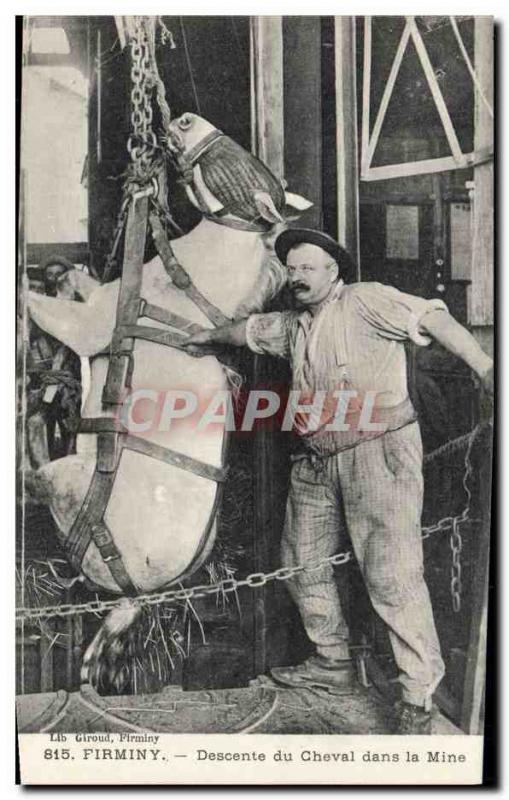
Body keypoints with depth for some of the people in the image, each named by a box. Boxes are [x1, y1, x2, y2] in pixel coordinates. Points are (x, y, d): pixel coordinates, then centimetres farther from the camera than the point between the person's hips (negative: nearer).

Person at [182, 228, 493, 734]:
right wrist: (207, 338, 51)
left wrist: (483, 366, -29)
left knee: (392, 573, -11)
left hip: (378, 451, -8)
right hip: (317, 461, 9)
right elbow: (250, 329, 35)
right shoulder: (291, 326, 17)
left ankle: (418, 695, 2)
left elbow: (430, 318, -17)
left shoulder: (365, 301, -7)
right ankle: (332, 663, 32)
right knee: (302, 563, 14)